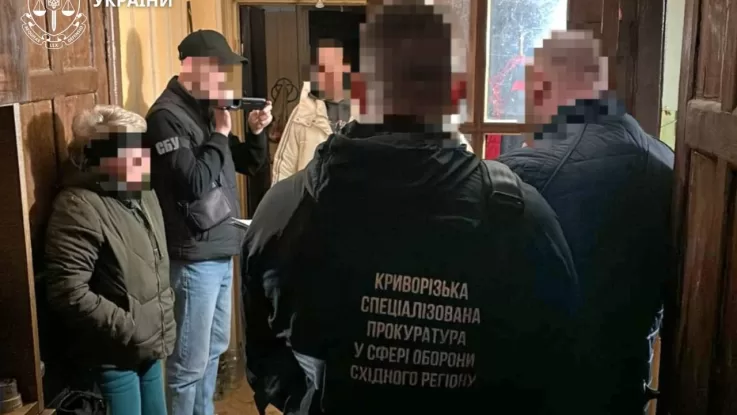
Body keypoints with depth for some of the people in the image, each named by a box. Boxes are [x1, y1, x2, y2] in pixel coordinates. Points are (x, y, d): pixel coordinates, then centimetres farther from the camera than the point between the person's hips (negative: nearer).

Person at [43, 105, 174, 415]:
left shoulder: (143, 195, 9)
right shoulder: (79, 207, -18)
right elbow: (68, 293, -24)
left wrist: (164, 318, 12)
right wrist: (129, 330, -21)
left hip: (150, 346, 8)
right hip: (113, 355, -8)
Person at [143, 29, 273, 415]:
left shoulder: (206, 107, 12)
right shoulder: (167, 116, -15)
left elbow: (247, 165, 17)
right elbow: (194, 183, -23)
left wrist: (256, 132, -1)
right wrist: (221, 132, -16)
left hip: (221, 251, 9)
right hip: (194, 257, -9)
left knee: (215, 347, 21)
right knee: (190, 360, -1)